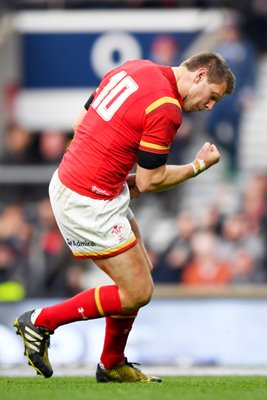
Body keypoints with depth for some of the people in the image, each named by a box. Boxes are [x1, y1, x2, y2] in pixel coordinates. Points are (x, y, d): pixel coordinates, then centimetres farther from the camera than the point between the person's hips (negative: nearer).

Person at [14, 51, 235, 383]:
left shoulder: (133, 70, 8)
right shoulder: (166, 108, -19)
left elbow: (80, 123, 14)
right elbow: (150, 182, -13)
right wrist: (199, 166, 1)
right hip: (89, 203, -10)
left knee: (141, 274, 17)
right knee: (137, 292, -2)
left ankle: (112, 364, 27)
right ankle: (40, 322, 6)